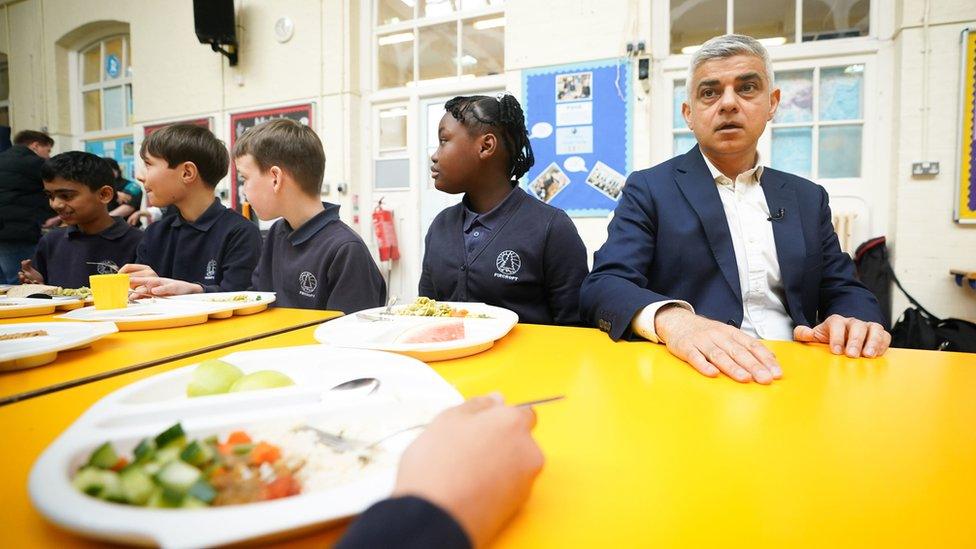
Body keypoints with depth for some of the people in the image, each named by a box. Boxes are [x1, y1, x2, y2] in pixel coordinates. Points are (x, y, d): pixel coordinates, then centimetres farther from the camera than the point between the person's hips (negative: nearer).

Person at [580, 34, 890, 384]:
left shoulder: (808, 198, 17)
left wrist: (857, 321, -8)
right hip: (694, 374, -1)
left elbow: (844, 290, 17)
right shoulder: (649, 189, 2)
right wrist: (671, 320, -31)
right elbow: (604, 286, -10)